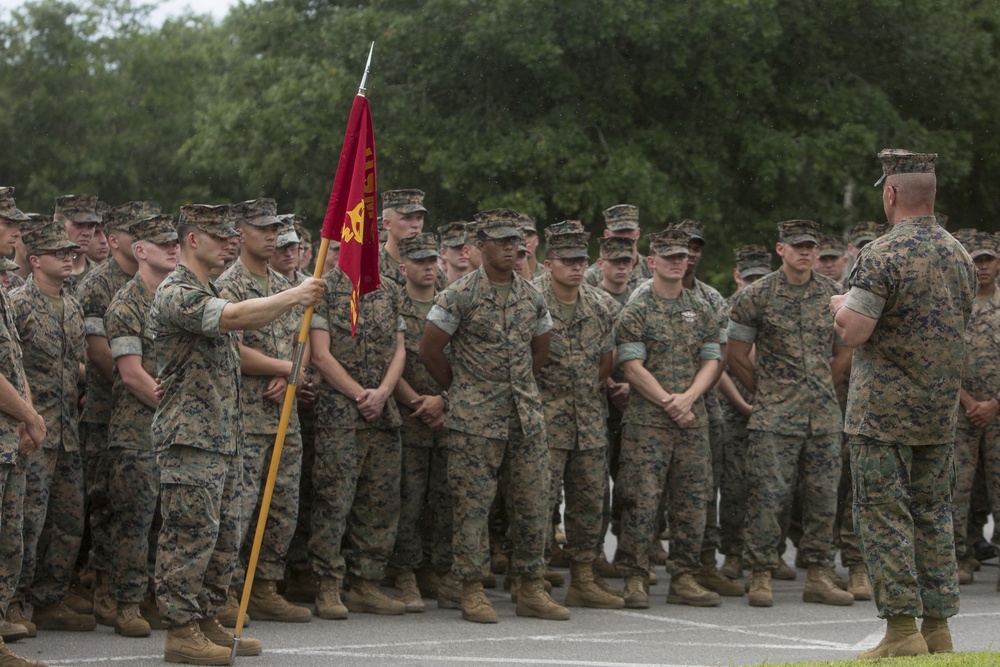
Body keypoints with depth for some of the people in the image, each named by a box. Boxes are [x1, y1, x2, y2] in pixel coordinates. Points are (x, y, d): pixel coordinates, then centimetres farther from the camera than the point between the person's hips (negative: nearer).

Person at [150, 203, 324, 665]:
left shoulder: (208, 293, 21)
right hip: (190, 437, -10)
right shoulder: (176, 293, -14)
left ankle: (207, 621, 19)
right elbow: (234, 318, -28)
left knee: (224, 536, 12)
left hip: (223, 436, 10)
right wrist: (293, 296, -23)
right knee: (191, 536, -8)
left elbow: (247, 324, 22)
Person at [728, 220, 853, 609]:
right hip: (774, 416, -4)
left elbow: (843, 352, 19)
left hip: (824, 414, 4)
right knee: (768, 495, -6)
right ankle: (760, 576, 2)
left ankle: (818, 576, 14)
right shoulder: (756, 296, -3)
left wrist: (819, 387, 13)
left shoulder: (833, 295, 8)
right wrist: (768, 390, 7)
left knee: (823, 495, 6)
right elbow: (737, 355, 2)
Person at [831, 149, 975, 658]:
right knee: (933, 515, 11)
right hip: (940, 414, 7)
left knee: (883, 516, -3)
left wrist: (840, 306, 0)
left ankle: (902, 629, -6)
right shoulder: (959, 256, 8)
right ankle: (937, 626, 11)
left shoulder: (882, 255, -15)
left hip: (884, 411, -7)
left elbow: (853, 331, -20)